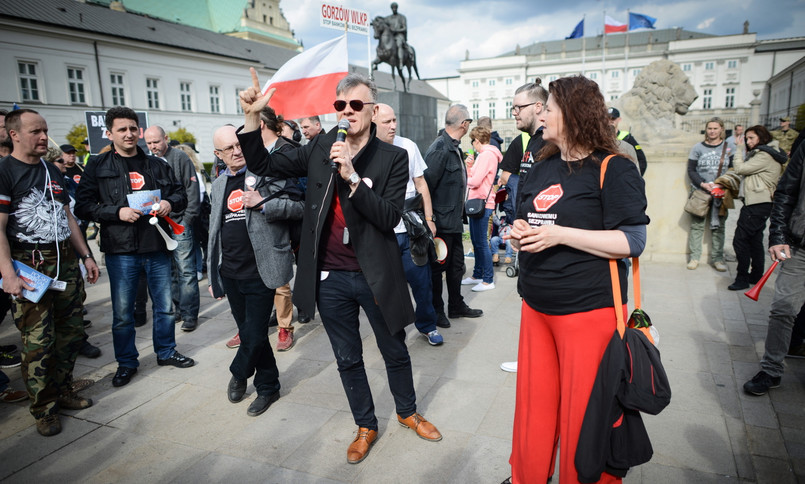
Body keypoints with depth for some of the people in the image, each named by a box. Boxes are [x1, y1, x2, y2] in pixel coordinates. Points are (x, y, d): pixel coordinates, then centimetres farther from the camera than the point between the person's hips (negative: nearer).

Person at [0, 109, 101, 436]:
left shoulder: (52, 171, 16)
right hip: (30, 267, -7)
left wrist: (86, 256, 17)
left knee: (71, 332, 11)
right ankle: (44, 409, 11)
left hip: (65, 263, 7)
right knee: (38, 342, -2)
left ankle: (62, 391, 26)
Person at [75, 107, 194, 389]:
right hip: (121, 250, -2)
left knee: (165, 306, 13)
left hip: (157, 247, 3)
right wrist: (117, 212, -17)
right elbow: (83, 206, -3)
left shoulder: (157, 165, 11)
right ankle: (126, 362, 25)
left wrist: (170, 203, -6)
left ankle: (166, 352, 31)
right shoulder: (98, 167, 2)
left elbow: (181, 194, 16)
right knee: (122, 313, 7)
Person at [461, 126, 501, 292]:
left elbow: (475, 181, -20)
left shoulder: (486, 155, -14)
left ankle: (488, 280, 4)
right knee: (476, 241, 17)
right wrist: (470, 167, 4)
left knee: (481, 243, -4)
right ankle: (477, 275, 28)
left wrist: (466, 178, -1)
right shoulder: (486, 154, 17)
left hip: (482, 204, -10)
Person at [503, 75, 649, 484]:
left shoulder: (613, 169, -8)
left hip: (589, 310, -6)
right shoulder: (541, 167, 13)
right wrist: (518, 232, -1)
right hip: (535, 307, 6)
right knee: (533, 404, 16)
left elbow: (632, 242, -13)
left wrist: (560, 235, -20)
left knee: (584, 415, 6)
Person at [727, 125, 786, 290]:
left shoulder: (765, 156, -13)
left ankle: (742, 278, -6)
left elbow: (740, 169, -14)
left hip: (758, 204, -11)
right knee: (755, 240, 15)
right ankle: (756, 276, 23)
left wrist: (739, 150, -2)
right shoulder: (769, 153, 20)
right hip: (760, 203, 11)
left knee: (740, 240, -10)